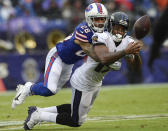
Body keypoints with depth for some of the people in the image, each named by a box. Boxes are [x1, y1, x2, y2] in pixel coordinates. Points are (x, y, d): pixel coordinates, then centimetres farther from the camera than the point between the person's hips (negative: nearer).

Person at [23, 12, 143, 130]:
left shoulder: (127, 42, -6)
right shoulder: (102, 38, -29)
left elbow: (137, 65, -8)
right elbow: (104, 59, -46)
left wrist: (136, 54, -29)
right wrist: (125, 52, -50)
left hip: (96, 83, 9)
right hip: (83, 83, -9)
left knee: (77, 110, 26)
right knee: (77, 121, 1)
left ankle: (38, 111, 35)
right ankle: (37, 116, 14)